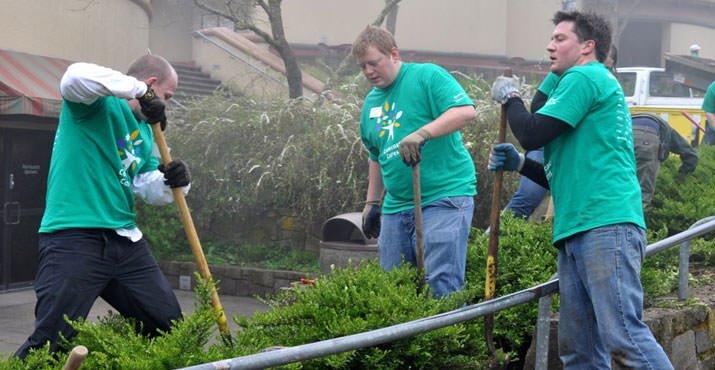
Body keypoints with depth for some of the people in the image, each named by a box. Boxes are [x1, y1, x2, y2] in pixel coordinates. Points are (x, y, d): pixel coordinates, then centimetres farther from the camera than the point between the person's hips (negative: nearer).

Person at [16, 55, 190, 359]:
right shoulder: (99, 101, -3)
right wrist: (141, 91, -22)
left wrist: (170, 182, -4)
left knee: (170, 327, 9)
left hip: (124, 239, 8)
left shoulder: (144, 128, 21)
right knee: (49, 343, -10)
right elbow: (76, 77, -27)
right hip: (73, 238, -8)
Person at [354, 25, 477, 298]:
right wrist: (372, 202, 25)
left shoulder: (427, 76, -4)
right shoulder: (371, 101, 19)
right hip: (396, 204, 7)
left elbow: (466, 111, -18)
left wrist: (422, 133, -28)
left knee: (441, 284, -13)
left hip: (445, 196, -7)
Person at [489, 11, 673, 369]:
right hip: (575, 233, 10)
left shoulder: (584, 77, 0)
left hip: (607, 226, -10)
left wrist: (510, 97, 10)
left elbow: (532, 133, -9)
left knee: (624, 337, -17)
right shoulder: (600, 85, 30)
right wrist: (518, 164, 20)